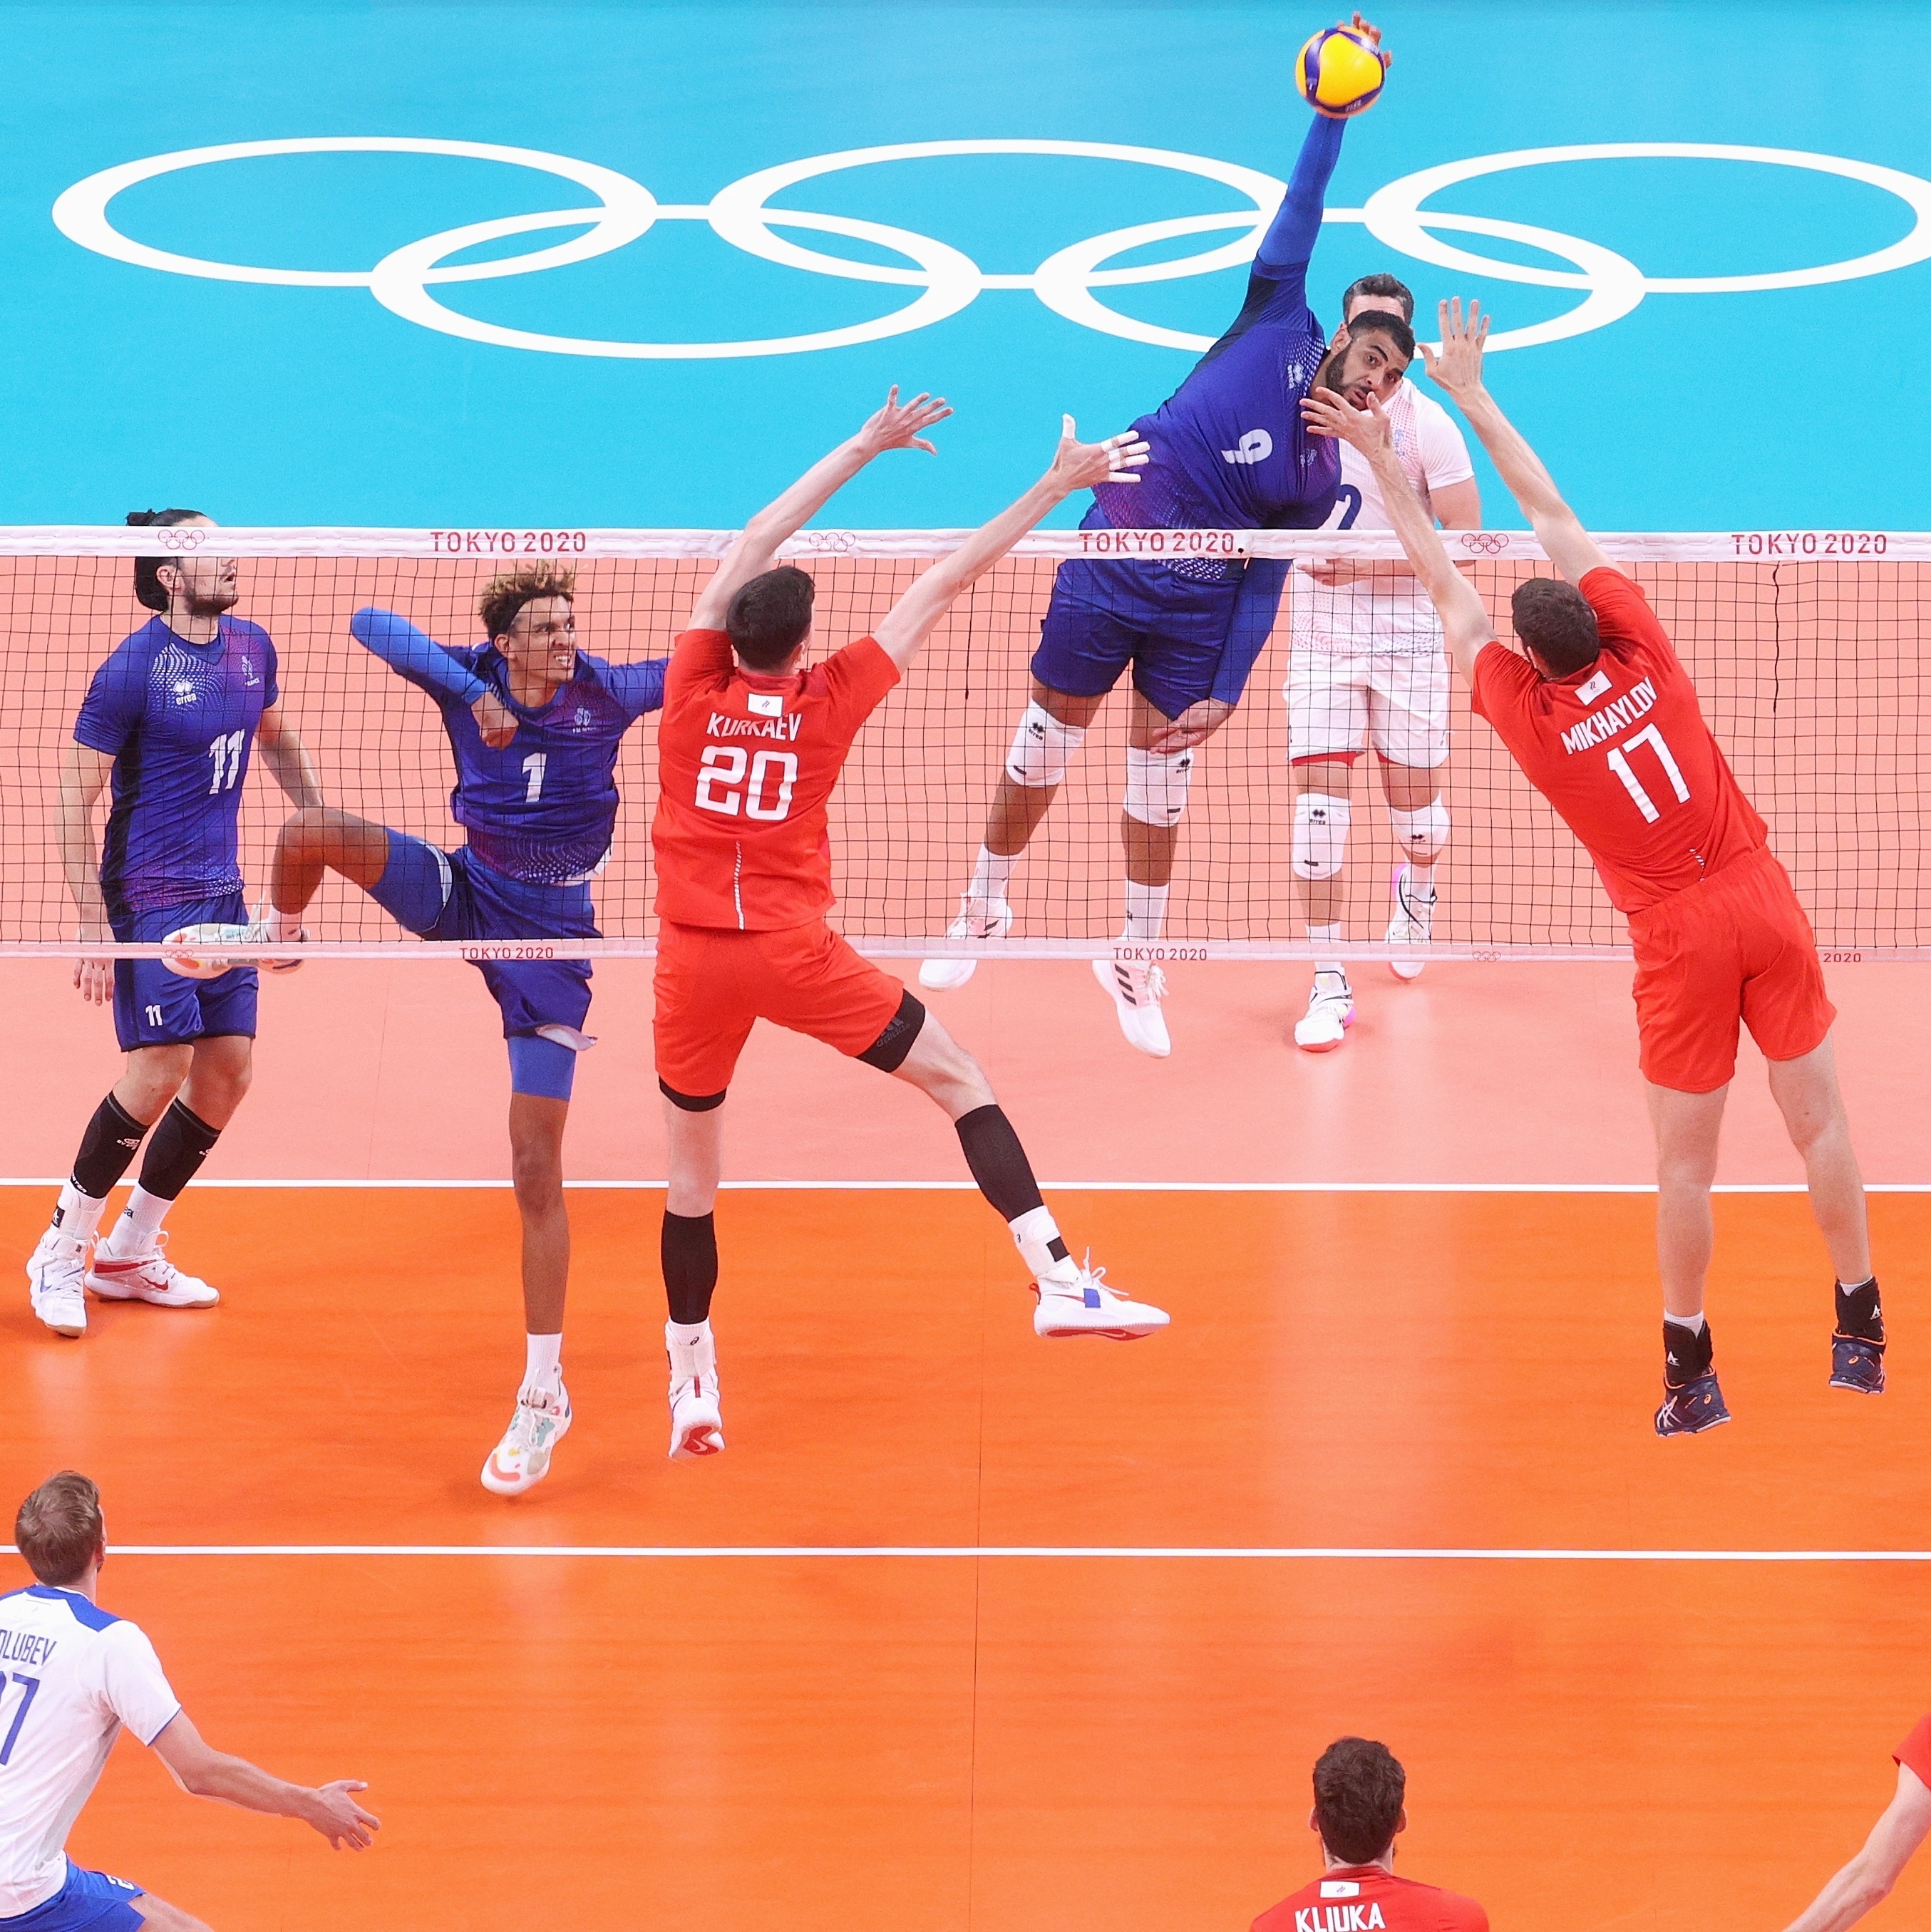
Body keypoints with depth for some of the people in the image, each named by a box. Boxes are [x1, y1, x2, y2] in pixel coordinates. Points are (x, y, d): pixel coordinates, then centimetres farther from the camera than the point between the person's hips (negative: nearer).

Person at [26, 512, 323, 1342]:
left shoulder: (251, 649, 5)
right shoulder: (132, 669, -15)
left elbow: (277, 739, 26)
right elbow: (74, 800, -13)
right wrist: (94, 926, -17)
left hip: (222, 892, 7)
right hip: (148, 896, -7)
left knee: (229, 1069, 5)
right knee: (162, 1067, -13)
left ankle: (128, 1254, 18)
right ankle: (60, 1252, 2)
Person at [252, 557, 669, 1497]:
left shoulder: (605, 691, -10)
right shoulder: (468, 680, -9)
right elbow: (372, 625, -20)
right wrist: (471, 691, -31)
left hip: (551, 933, -2)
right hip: (464, 890, 2)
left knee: (536, 1172, -5)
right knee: (311, 833, -21)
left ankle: (543, 1394, 4)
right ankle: (277, 937, 16)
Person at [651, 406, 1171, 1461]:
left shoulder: (695, 690, 0)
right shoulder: (829, 699, -3)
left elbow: (753, 545, 11)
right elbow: (943, 583, 3)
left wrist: (864, 447, 17)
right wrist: (1054, 487, 7)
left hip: (692, 959, 2)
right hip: (793, 949, -2)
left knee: (692, 1174, 14)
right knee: (959, 1080, 6)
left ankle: (692, 1386, 19)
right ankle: (1057, 1279, -7)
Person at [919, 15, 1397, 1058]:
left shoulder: (1320, 479, 0)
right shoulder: (1277, 330, -5)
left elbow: (1262, 589, -1)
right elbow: (1299, 215, -10)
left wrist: (1226, 694, -10)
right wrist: (1332, 116, -19)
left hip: (1197, 611, 1)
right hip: (1105, 571, -1)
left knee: (1161, 788, 5)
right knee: (1040, 756, 8)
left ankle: (1136, 961, 22)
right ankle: (983, 907, 29)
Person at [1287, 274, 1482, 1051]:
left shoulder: (1428, 424, -10)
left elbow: (1465, 536, -16)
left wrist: (1360, 563, -23)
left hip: (1407, 634, -2)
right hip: (1321, 635, 2)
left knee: (1414, 798, 8)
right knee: (1319, 791, -10)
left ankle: (1415, 899, 45)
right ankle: (1329, 982, -8)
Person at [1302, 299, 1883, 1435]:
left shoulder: (1527, 709, -7)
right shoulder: (1643, 652, -1)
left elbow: (1447, 590, 6)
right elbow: (1554, 514, 8)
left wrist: (1385, 465, 13)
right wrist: (1472, 393, 15)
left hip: (1680, 934, -3)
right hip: (1761, 893, 3)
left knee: (1687, 1161, 6)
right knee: (1820, 1120, 8)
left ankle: (1691, 1371, 10)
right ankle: (1862, 1334, 14)